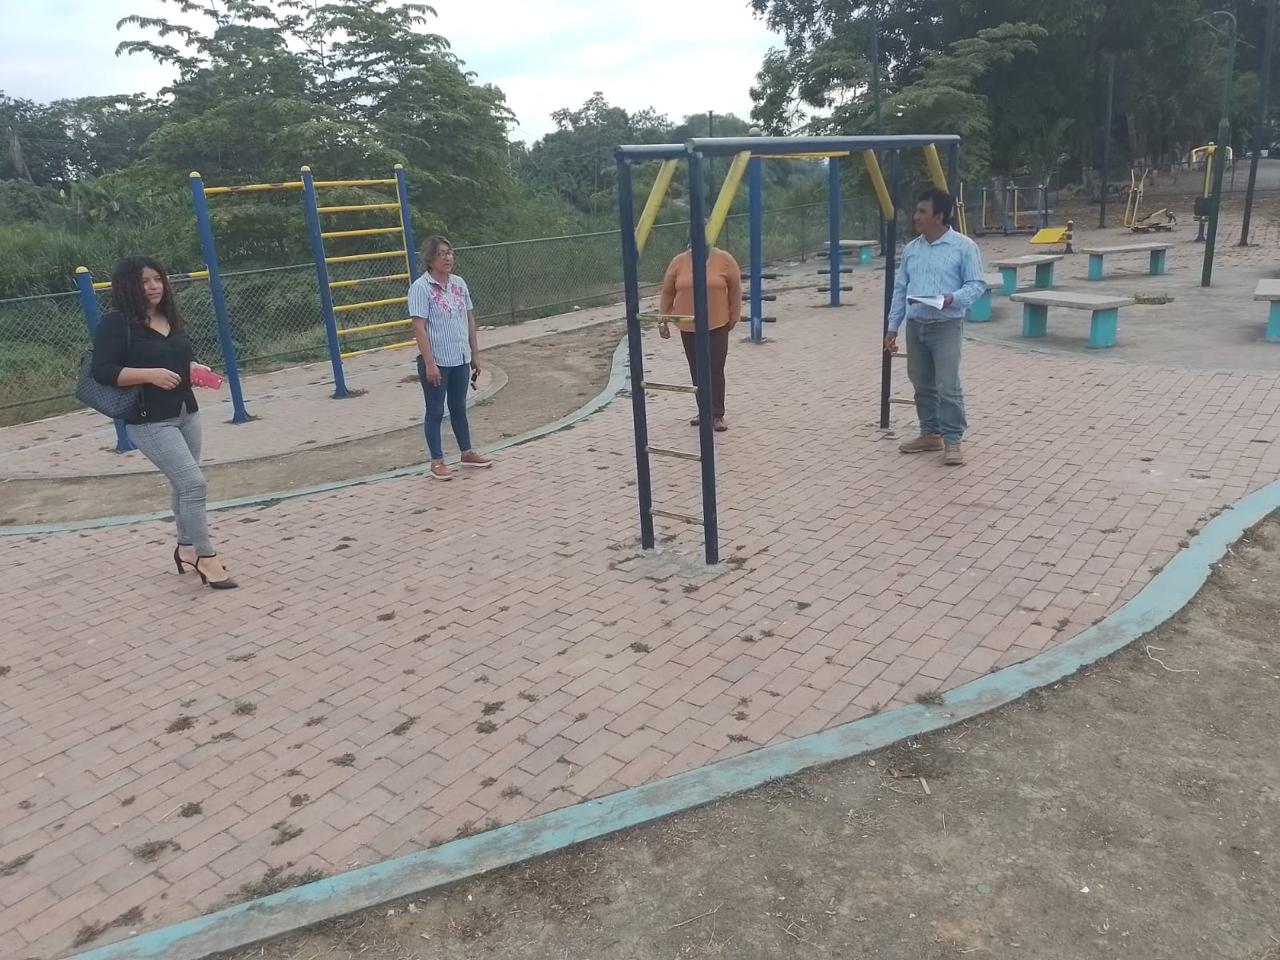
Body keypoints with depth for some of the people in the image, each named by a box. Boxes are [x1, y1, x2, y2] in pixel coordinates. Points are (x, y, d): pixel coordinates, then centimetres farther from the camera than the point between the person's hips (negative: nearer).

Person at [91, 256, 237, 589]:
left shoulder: (171, 318, 12)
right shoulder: (115, 324, -11)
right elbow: (102, 371, -17)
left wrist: (195, 368, 4)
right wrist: (150, 375, -26)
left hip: (187, 413, 8)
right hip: (149, 422, -8)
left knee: (184, 485, 15)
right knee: (194, 483, -14)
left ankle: (186, 547, 30)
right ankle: (205, 557, -3)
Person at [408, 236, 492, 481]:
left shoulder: (459, 283, 7)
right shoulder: (421, 287, -12)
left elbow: (469, 320, 13)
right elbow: (419, 327, -16)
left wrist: (474, 354, 13)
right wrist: (429, 363, -20)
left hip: (460, 359, 6)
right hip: (436, 362, -6)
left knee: (459, 407, 17)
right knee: (435, 411, 4)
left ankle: (467, 452, 29)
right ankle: (437, 461, 13)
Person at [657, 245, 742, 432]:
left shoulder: (724, 259, -7)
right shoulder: (678, 261, -2)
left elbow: (735, 288, 1)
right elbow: (667, 292, 5)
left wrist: (734, 316, 4)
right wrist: (663, 320, 4)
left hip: (717, 326, -2)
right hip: (688, 327, 3)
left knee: (715, 370, -3)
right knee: (697, 372, 9)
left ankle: (717, 415, 4)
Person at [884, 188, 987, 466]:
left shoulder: (964, 246, -5)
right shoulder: (911, 249, 11)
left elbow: (977, 284, -5)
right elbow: (900, 289, 15)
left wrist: (954, 298, -24)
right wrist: (893, 326, 11)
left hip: (947, 326, -6)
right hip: (915, 326, 6)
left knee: (948, 386, -9)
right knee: (922, 385, 11)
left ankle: (952, 440, 0)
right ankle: (931, 434, 23)